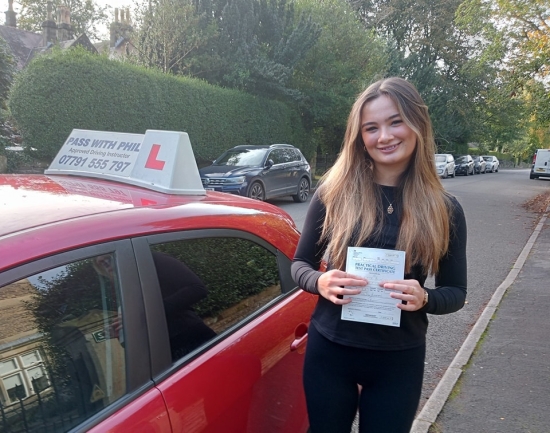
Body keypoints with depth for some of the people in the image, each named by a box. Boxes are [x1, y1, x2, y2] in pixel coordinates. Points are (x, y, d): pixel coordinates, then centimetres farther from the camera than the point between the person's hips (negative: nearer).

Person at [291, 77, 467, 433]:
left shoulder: (444, 209, -6)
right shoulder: (334, 193, -9)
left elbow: (456, 292, 1)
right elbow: (300, 264, 0)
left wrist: (424, 298, -20)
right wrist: (320, 282, -21)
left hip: (400, 360, 1)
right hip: (329, 351, 0)